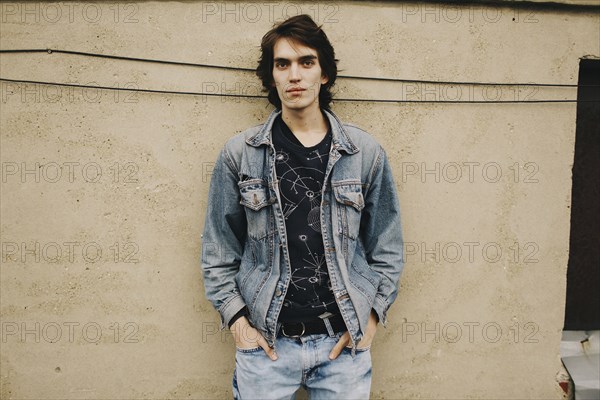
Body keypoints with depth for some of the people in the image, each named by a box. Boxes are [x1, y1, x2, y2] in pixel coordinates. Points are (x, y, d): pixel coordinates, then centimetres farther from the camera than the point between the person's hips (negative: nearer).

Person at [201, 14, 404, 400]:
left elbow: (387, 248, 6)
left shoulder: (366, 153, 0)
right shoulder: (239, 154, -1)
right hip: (265, 341, 0)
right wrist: (236, 318, -2)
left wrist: (372, 316, 0)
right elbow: (218, 251, 4)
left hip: (344, 341, 1)